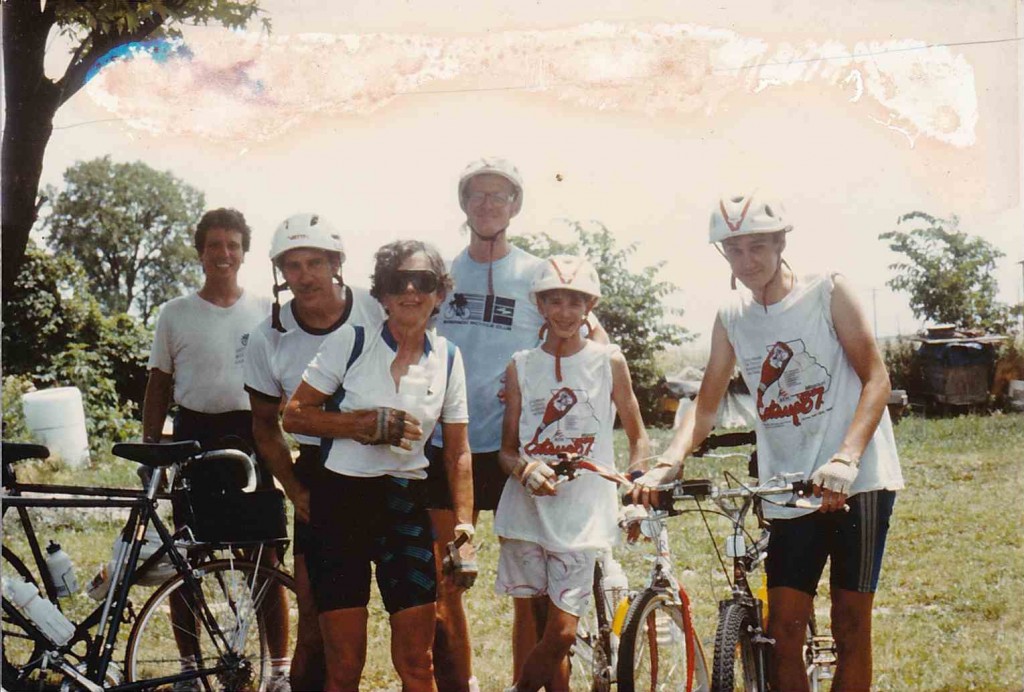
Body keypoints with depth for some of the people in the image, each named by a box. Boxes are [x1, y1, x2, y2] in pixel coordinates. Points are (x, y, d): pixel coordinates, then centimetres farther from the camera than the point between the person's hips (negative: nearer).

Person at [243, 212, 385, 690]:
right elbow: (265, 425, 10)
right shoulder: (268, 339, -3)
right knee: (315, 619, 0)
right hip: (318, 474, 1)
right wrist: (295, 491, 0)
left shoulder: (380, 314, -10)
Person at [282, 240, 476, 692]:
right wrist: (367, 423, -15)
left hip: (406, 506, 3)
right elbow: (294, 416, -4)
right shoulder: (350, 342, -4)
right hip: (341, 501, -2)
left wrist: (465, 532, 2)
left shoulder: (448, 358, 5)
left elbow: (458, 453, 9)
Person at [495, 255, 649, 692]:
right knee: (529, 627, 5)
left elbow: (637, 435, 12)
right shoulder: (521, 366, 7)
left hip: (582, 512, -2)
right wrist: (525, 470, -14)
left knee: (561, 632, -10)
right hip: (526, 509, 2)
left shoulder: (608, 362, 3)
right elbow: (507, 449, 8)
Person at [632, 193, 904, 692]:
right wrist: (668, 463, -16)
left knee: (850, 625, -2)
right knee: (783, 630, -2)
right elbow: (705, 406, 4)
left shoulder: (827, 293, -4)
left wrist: (845, 459, -25)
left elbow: (876, 379, -10)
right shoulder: (731, 319, 8)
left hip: (855, 481, -4)